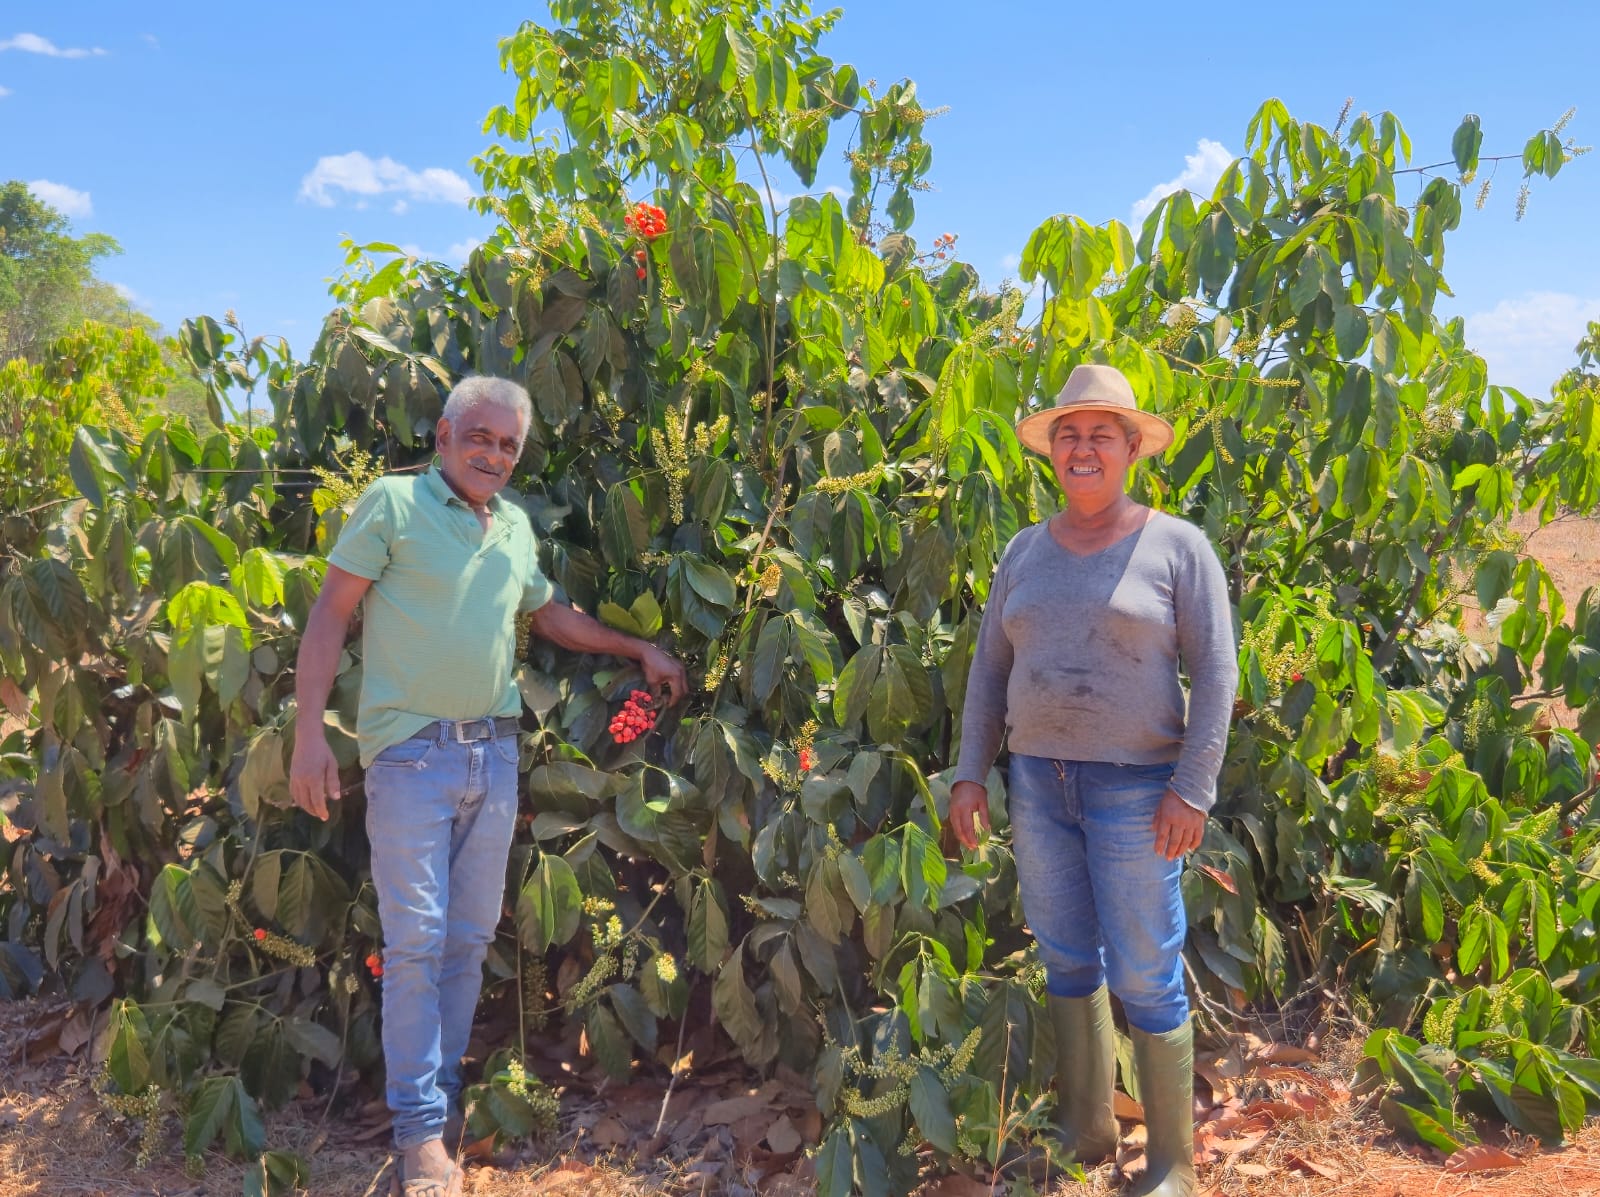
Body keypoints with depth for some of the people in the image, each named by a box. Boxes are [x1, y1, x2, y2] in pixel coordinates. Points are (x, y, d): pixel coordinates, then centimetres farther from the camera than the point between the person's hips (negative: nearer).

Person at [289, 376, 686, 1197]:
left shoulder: (515, 527, 13)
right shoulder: (393, 503, -4)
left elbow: (551, 615, 28)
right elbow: (330, 615, -6)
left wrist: (639, 649, 24)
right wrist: (310, 734, -12)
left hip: (494, 752, 6)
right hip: (412, 751, -5)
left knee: (470, 937, 10)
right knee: (416, 941, -4)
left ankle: (444, 1090, 25)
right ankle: (421, 1127, 6)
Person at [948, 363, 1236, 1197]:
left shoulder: (1176, 546, -5)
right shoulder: (1024, 552, 8)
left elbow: (1215, 672, -8)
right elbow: (990, 668, 11)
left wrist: (1192, 787, -15)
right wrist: (970, 774, 5)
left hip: (1136, 790, -5)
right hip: (1039, 784, 5)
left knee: (1144, 979, 0)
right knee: (1066, 962, 14)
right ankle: (1086, 1127, 32)